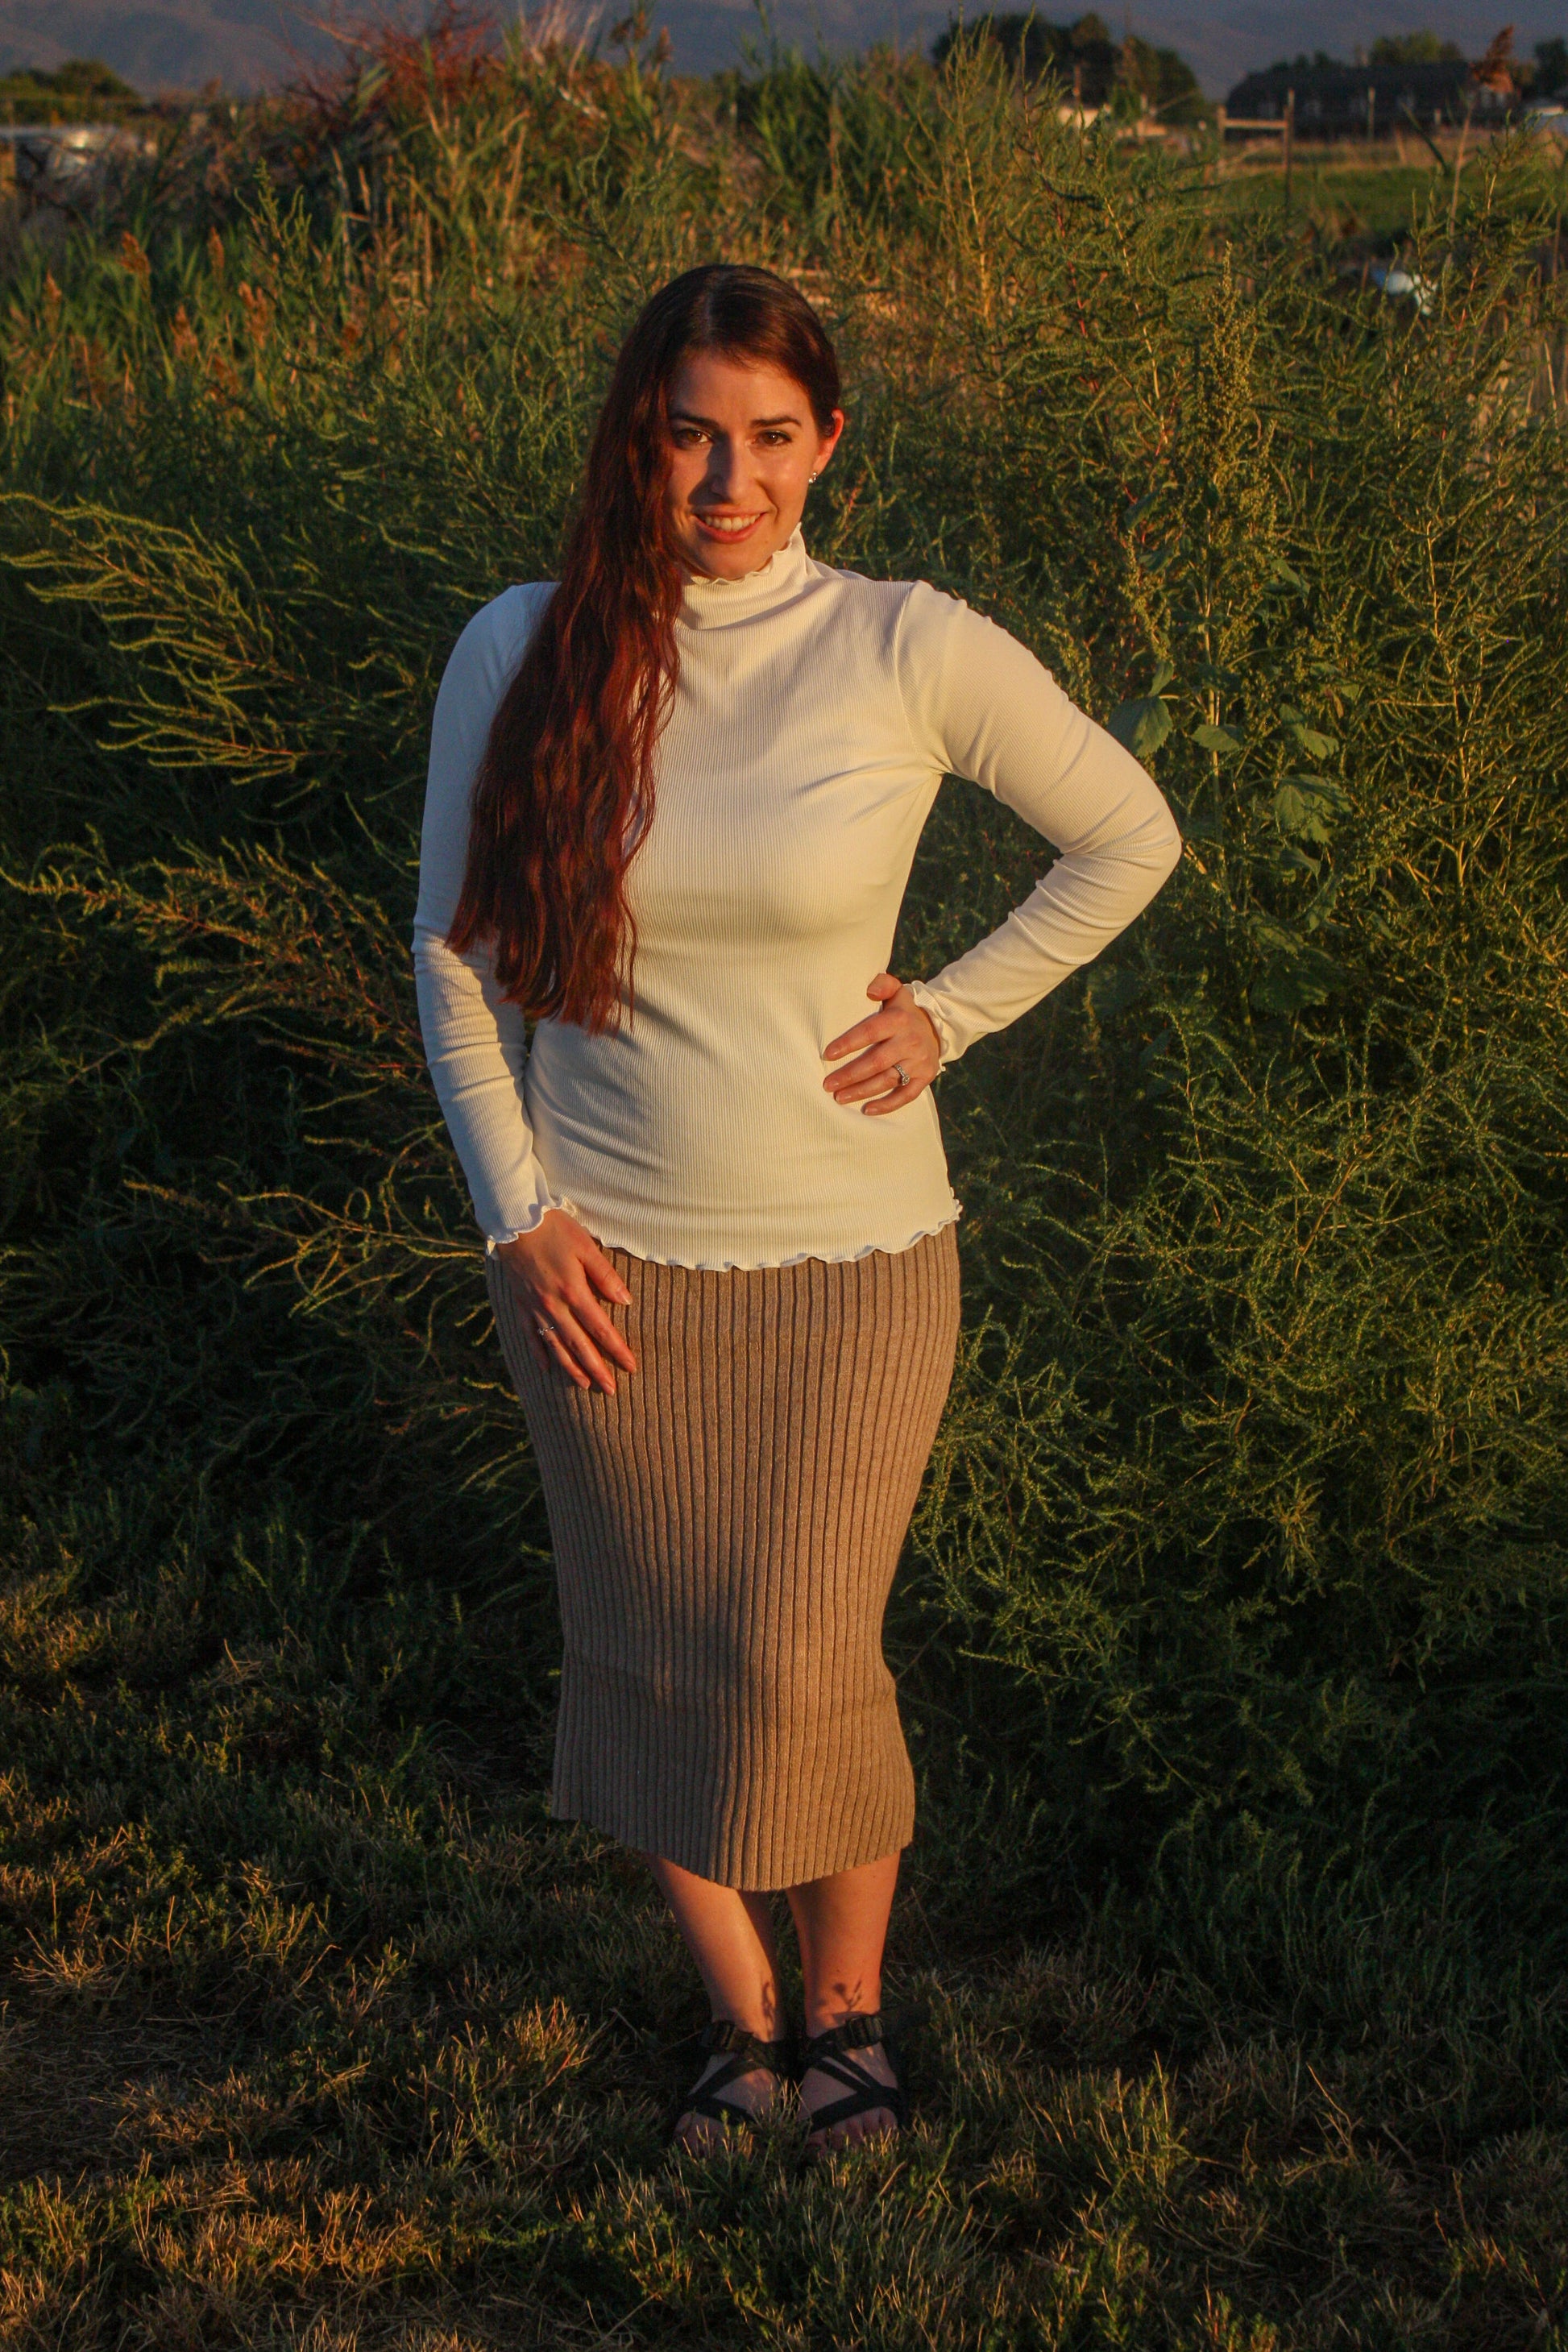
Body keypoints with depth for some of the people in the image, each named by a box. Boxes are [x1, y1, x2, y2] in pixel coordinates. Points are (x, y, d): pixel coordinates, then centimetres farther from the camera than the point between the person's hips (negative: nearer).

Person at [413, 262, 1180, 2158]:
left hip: (848, 1255, -2)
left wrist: (949, 1014, -4)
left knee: (802, 1664, 2)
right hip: (603, 1257, 2)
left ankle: (848, 2000, 30)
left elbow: (1130, 839, 3)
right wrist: (518, 1218, -3)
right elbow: (454, 951, 4)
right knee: (650, 1656, 11)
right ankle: (740, 2011, 35)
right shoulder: (521, 652, -5)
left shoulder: (914, 652, -10)